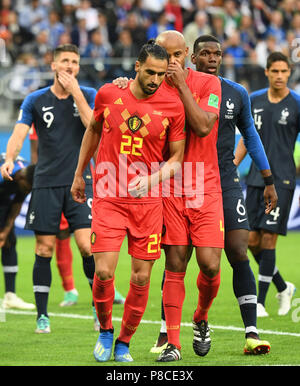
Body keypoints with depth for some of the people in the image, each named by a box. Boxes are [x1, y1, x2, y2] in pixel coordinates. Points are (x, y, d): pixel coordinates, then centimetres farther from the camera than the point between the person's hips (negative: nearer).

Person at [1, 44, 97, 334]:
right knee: (44, 249, 0)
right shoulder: (35, 100, 5)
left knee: (87, 245, -10)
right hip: (46, 183, 1)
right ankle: (42, 315, 9)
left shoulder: (88, 95, 5)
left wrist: (75, 92, -12)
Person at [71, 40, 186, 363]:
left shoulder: (172, 105, -4)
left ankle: (123, 343, 19)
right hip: (107, 198, 0)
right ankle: (105, 330, 16)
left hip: (148, 201, 0)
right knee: (103, 272, -10)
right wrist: (79, 174, 23)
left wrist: (151, 179, -15)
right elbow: (93, 131, 18)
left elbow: (176, 159, 3)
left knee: (141, 278, 1)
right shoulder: (108, 94, -1)